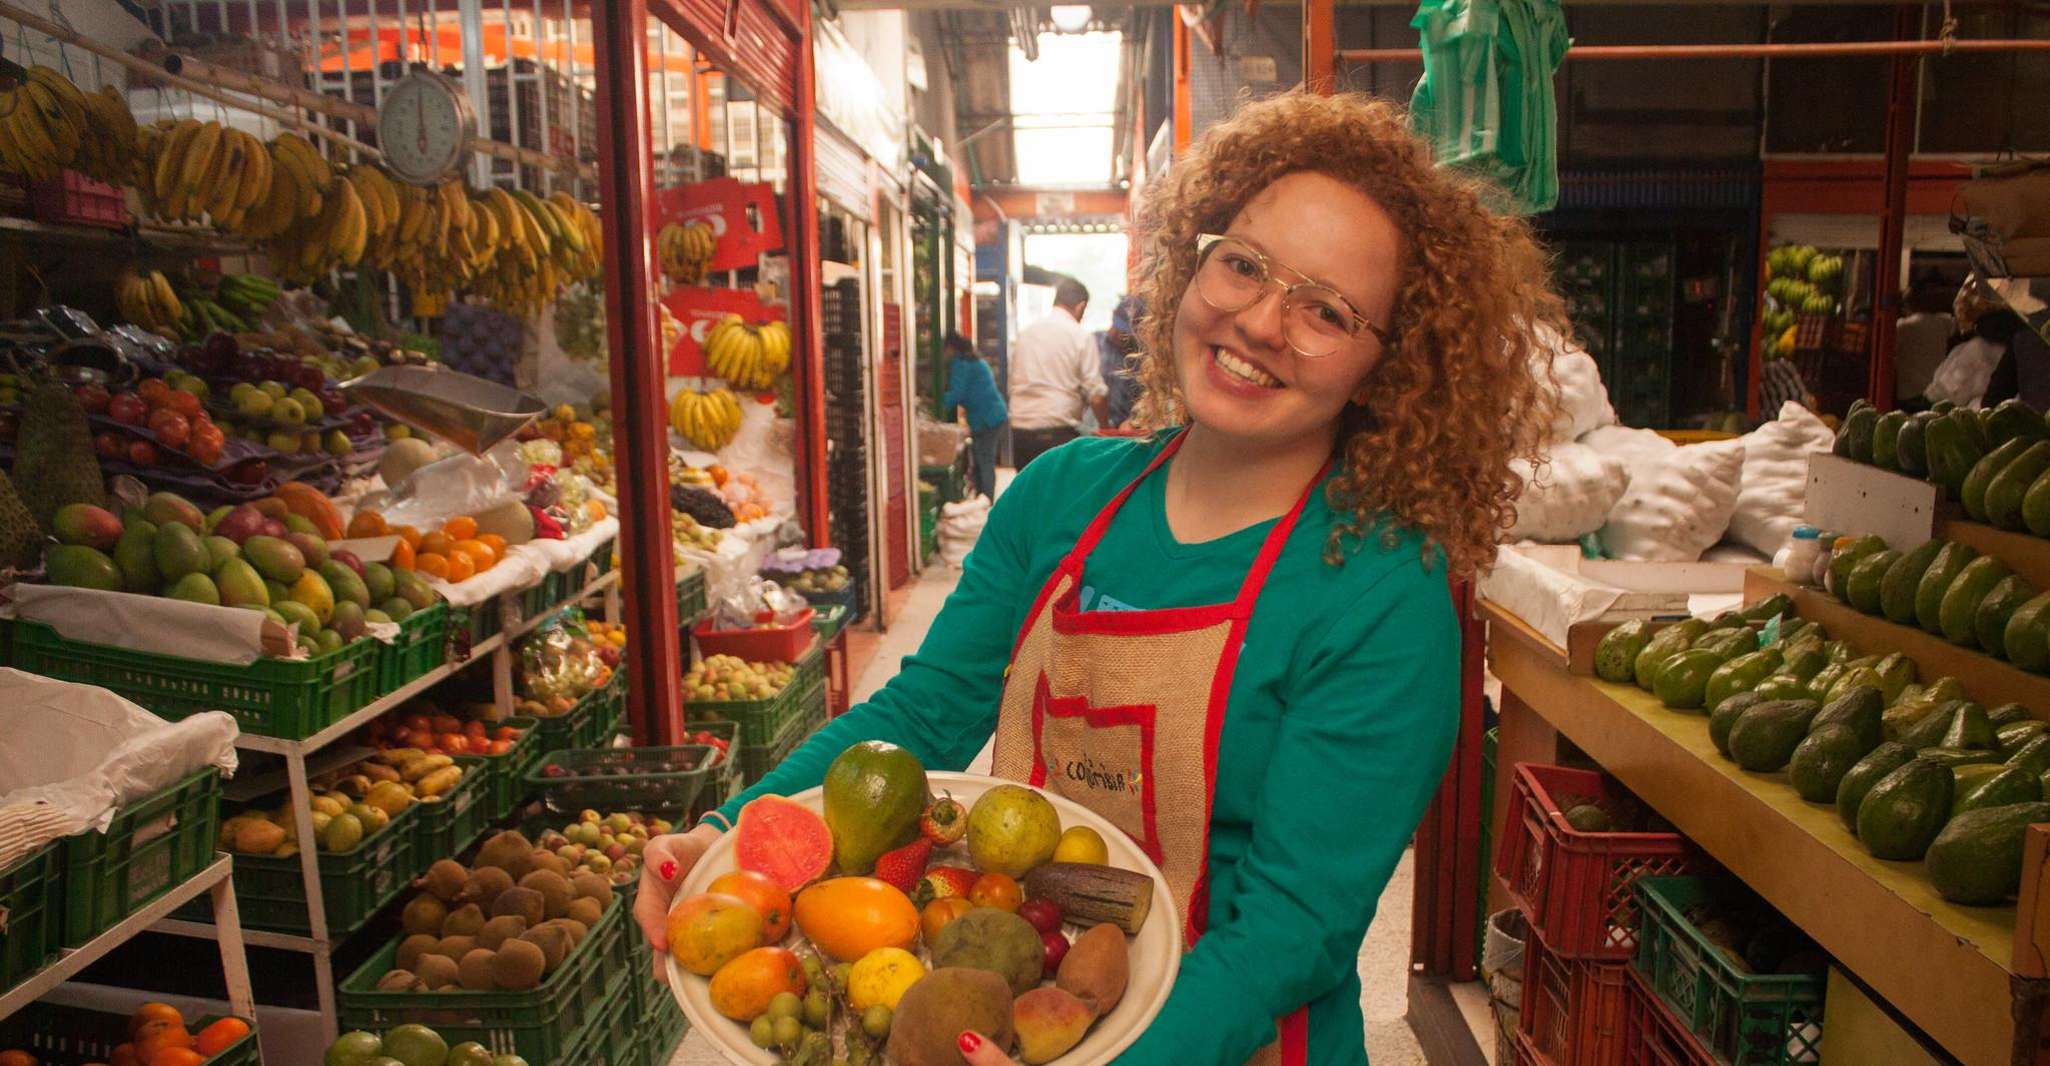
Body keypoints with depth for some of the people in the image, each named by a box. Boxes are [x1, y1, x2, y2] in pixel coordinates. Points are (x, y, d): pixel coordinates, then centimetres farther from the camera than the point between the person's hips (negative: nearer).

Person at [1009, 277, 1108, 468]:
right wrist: (1105, 428, 7)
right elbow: (1095, 396, -8)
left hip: (1020, 431, 5)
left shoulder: (1025, 333, 11)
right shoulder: (1081, 337, -4)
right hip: (1059, 433, -5)